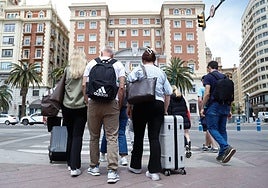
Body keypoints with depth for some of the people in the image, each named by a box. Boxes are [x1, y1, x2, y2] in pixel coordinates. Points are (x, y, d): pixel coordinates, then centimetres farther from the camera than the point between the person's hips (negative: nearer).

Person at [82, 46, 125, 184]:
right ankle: (112, 171, -3)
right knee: (112, 137, 0)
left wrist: (87, 102, 11)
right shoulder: (118, 65, 9)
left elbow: (84, 84, 4)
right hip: (112, 104, -1)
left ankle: (94, 167, 24)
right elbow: (122, 87, -1)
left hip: (93, 103, 2)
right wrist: (119, 104, 6)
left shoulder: (91, 63, 12)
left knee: (94, 136, 13)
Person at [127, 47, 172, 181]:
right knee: (154, 137, 1)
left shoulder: (138, 70, 5)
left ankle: (136, 166, 24)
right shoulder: (161, 72, 14)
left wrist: (129, 106, 3)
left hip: (141, 105, -2)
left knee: (138, 136, 10)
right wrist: (165, 111, 20)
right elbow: (168, 94, 13)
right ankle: (154, 171, -2)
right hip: (158, 105, 2)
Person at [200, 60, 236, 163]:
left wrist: (202, 108, -7)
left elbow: (207, 94, -12)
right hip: (225, 106, 7)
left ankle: (227, 147, -21)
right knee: (222, 129, 9)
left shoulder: (208, 77, -2)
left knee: (212, 128, -3)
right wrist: (229, 109, 20)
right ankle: (222, 154, 11)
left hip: (214, 106, -6)